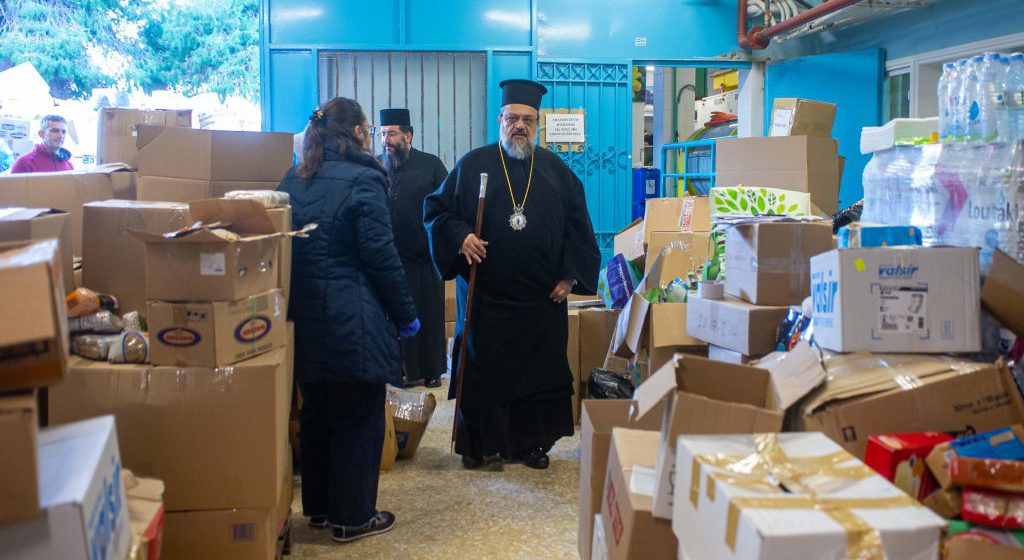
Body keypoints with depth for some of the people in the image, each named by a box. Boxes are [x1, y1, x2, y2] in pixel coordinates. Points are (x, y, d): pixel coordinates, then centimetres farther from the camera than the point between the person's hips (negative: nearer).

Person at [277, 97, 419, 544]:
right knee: (358, 419, 4)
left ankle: (318, 506, 29)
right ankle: (352, 517, 12)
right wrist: (406, 314, -5)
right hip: (354, 321, -7)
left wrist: (300, 300, 19)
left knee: (316, 414, 17)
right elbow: (380, 255, -14)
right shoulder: (363, 180, -12)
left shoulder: (293, 181, 8)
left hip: (304, 320, 7)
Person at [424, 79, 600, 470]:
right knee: (483, 372, 4)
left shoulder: (557, 171, 8)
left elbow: (578, 227, 10)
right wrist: (460, 237, -14)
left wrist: (570, 276, 1)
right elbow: (436, 210, 5)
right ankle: (480, 444, 17)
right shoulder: (473, 166, 3)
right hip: (485, 295, -2)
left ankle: (531, 444, 20)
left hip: (542, 299, 2)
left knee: (539, 372, 7)